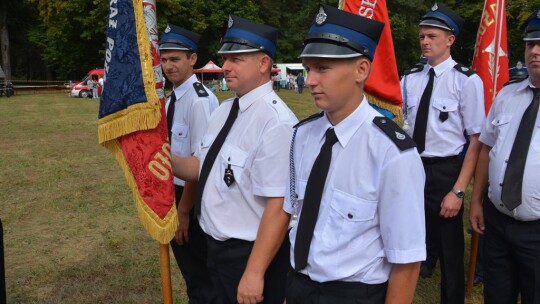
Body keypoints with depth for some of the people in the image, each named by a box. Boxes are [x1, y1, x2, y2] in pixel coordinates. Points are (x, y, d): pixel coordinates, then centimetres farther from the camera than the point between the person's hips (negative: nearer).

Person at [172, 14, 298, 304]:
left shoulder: (275, 121, -25)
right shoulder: (224, 109, 4)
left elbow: (278, 207, -27)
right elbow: (203, 167, 12)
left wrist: (254, 273, -24)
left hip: (251, 254, -8)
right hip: (218, 246, 8)